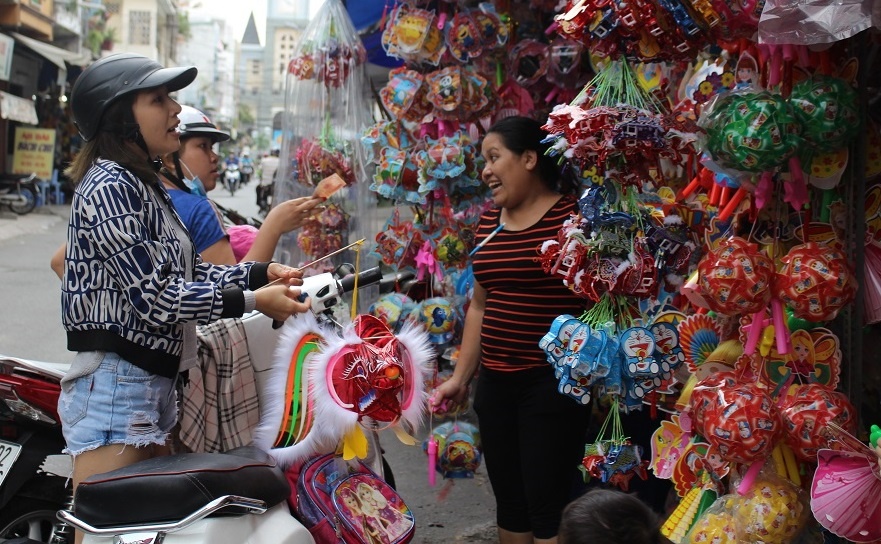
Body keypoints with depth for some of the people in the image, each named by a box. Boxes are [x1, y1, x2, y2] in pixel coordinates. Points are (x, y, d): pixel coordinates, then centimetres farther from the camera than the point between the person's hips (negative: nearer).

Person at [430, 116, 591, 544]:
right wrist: (460, 377, 17)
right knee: (508, 498, 15)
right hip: (495, 381, 7)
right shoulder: (489, 220, 11)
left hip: (553, 380, -7)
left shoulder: (573, 215, -12)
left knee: (547, 503, -3)